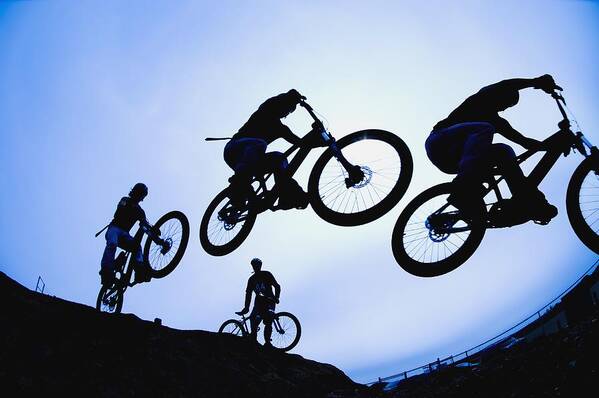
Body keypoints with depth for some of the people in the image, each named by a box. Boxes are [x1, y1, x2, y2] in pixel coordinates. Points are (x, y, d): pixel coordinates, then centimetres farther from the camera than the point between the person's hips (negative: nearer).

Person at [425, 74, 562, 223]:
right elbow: (505, 86, -12)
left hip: (452, 160, 7)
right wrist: (537, 81, -21)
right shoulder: (482, 98, 8)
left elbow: (524, 141, 18)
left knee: (503, 151, -11)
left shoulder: (495, 120, 25)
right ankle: (463, 193, -49)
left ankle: (526, 202, -25)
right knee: (484, 129, -30)